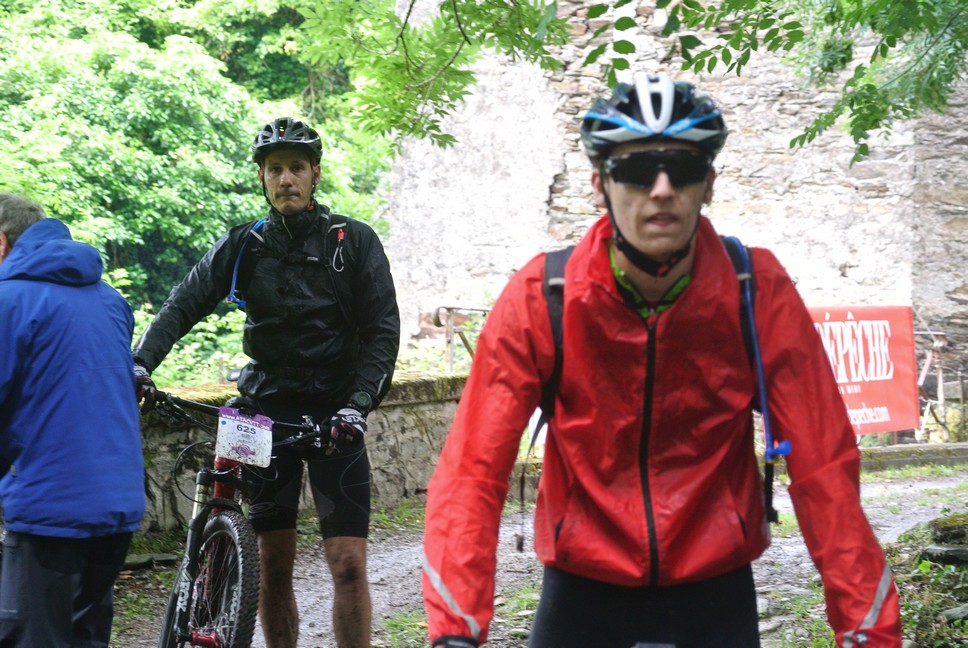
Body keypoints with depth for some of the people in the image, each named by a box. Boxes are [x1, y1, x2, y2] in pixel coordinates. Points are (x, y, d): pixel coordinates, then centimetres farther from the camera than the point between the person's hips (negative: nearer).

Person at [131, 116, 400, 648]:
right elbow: (183, 305, -3)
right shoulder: (243, 246, 5)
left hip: (333, 412, -2)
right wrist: (140, 363, -20)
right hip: (267, 409, 2)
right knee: (273, 563, 3)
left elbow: (383, 329, -4)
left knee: (348, 564, -10)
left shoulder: (354, 241, -1)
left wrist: (359, 403, -18)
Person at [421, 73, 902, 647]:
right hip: (584, 592, 0)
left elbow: (824, 467, -14)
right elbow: (473, 470, -18)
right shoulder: (540, 297, -14)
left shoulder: (760, 292, -13)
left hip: (715, 595, 0)